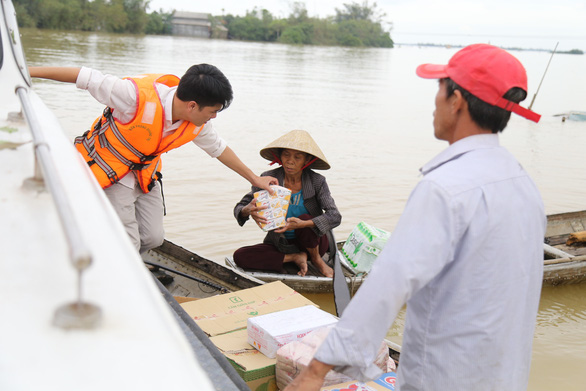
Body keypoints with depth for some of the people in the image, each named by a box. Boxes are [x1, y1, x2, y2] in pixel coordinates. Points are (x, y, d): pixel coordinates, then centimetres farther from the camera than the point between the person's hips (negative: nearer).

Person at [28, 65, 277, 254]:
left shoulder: (197, 124, -13)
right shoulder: (138, 96, -34)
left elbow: (217, 147, 6)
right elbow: (86, 77, -26)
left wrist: (254, 179, 14)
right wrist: (29, 72, -21)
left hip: (145, 173, 7)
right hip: (110, 170, -6)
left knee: (153, 238, 5)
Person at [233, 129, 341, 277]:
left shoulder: (317, 182, -14)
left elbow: (335, 217, -23)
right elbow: (239, 208, -10)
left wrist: (302, 224, -41)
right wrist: (248, 211, -37)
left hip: (312, 244, -1)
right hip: (279, 244, 2)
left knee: (305, 222, -34)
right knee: (240, 256, -22)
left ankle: (316, 260, -4)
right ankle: (295, 258, -8)